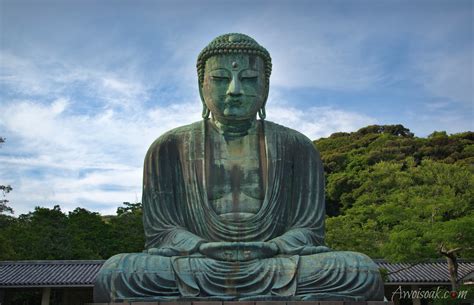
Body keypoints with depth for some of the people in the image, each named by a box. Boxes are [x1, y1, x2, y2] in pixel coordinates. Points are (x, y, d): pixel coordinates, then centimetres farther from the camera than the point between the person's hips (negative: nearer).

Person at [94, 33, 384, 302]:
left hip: (277, 266, 1)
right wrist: (205, 249, -19)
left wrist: (270, 249, -19)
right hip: (195, 265, 0)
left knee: (362, 272, -27)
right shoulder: (169, 148, 10)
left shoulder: (297, 147, 11)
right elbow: (161, 231, 3)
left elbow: (309, 230, 5)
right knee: (115, 272, -29)